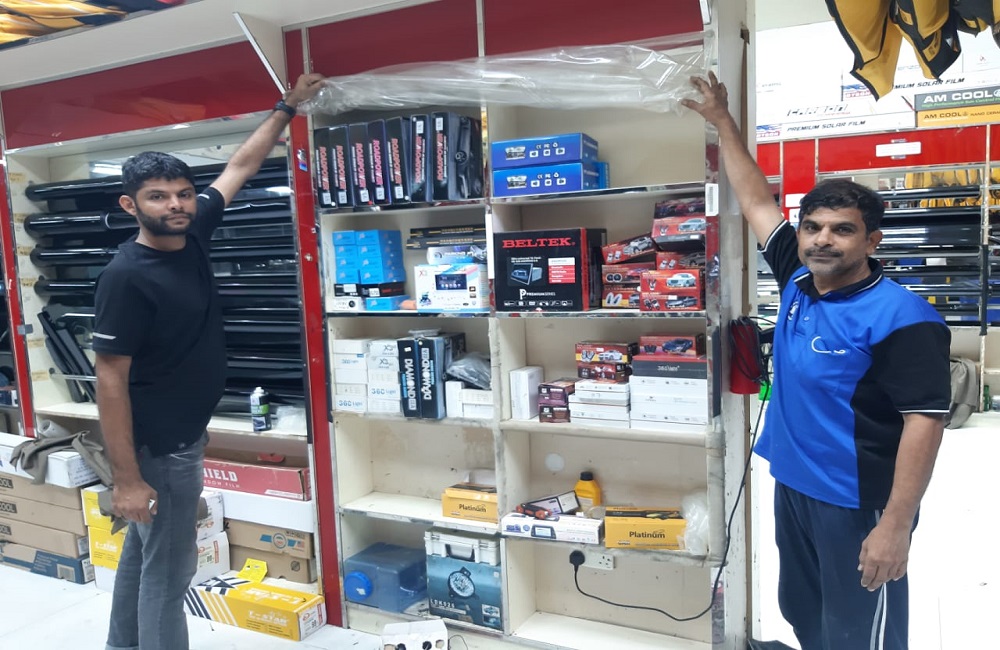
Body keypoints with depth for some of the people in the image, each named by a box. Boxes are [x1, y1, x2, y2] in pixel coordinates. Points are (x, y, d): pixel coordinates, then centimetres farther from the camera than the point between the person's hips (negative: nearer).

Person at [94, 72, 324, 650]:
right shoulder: (126, 277, -23)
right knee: (170, 566, 5)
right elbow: (110, 381, -22)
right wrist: (127, 479, -21)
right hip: (160, 444, -8)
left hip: (182, 433, 8)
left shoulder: (193, 234, -2)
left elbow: (241, 167, 8)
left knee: (144, 551, 22)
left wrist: (288, 108, 11)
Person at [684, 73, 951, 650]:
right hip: (793, 487, 7)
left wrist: (896, 525, -23)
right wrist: (723, 122, 13)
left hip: (857, 505, -7)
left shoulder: (902, 317, -19)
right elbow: (758, 201, 9)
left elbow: (925, 421, -20)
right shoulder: (798, 282, 1)